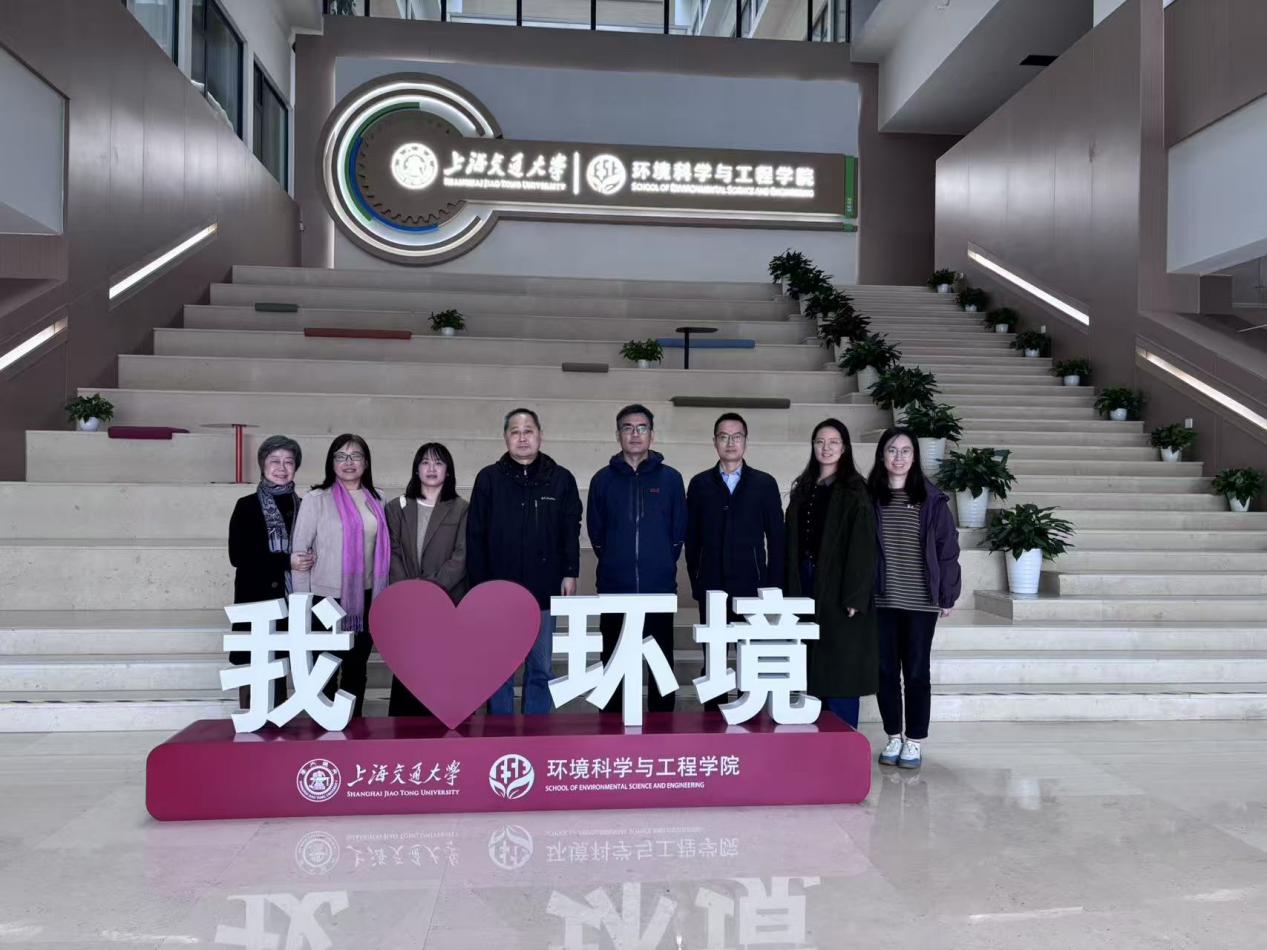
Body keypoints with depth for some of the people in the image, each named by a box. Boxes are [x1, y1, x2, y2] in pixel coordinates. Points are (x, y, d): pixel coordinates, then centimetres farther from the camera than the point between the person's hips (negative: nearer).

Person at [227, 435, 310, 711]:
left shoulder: (302, 507, 11)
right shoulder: (247, 506, 1)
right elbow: (238, 555, -7)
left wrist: (307, 562, -1)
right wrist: (286, 562, -14)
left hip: (292, 603, 3)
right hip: (258, 602, -3)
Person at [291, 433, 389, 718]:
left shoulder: (376, 499, 6)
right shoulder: (317, 499, -7)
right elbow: (299, 550, -5)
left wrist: (382, 594, 10)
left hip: (365, 597, 4)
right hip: (329, 598, -4)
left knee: (357, 669, 14)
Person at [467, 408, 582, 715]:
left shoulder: (561, 479, 4)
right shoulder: (489, 479, 2)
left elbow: (571, 531, 6)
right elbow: (475, 536, 1)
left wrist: (570, 573, -1)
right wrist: (479, 584, -3)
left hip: (544, 591, 1)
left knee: (541, 670, 9)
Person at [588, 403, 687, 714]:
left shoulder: (670, 478, 4)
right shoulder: (603, 479, 5)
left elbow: (678, 532, 8)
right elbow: (596, 533, 9)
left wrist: (661, 565, 8)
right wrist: (617, 563, 9)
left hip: (660, 589, 0)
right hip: (614, 589, 0)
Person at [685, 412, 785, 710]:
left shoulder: (765, 483, 6)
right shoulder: (700, 484, 8)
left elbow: (776, 537, 5)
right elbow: (691, 537, 8)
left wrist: (774, 586, 0)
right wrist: (695, 582, 2)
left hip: (753, 586, 0)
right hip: (712, 587, 1)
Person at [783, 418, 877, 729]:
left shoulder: (853, 491, -4)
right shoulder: (803, 489, 13)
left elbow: (862, 547, -10)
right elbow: (792, 543, 13)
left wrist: (855, 596, -18)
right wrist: (790, 588, 6)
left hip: (839, 590, -5)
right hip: (805, 586, 5)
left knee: (840, 668, -1)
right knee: (812, 669, 8)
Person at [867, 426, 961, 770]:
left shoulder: (931, 499, -1)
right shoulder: (869, 497, 2)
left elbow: (947, 548, 1)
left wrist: (947, 596, -1)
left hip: (921, 600, -1)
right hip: (881, 600, 2)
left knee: (916, 671, 5)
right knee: (886, 670, 9)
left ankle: (915, 740, 18)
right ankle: (894, 737, 22)